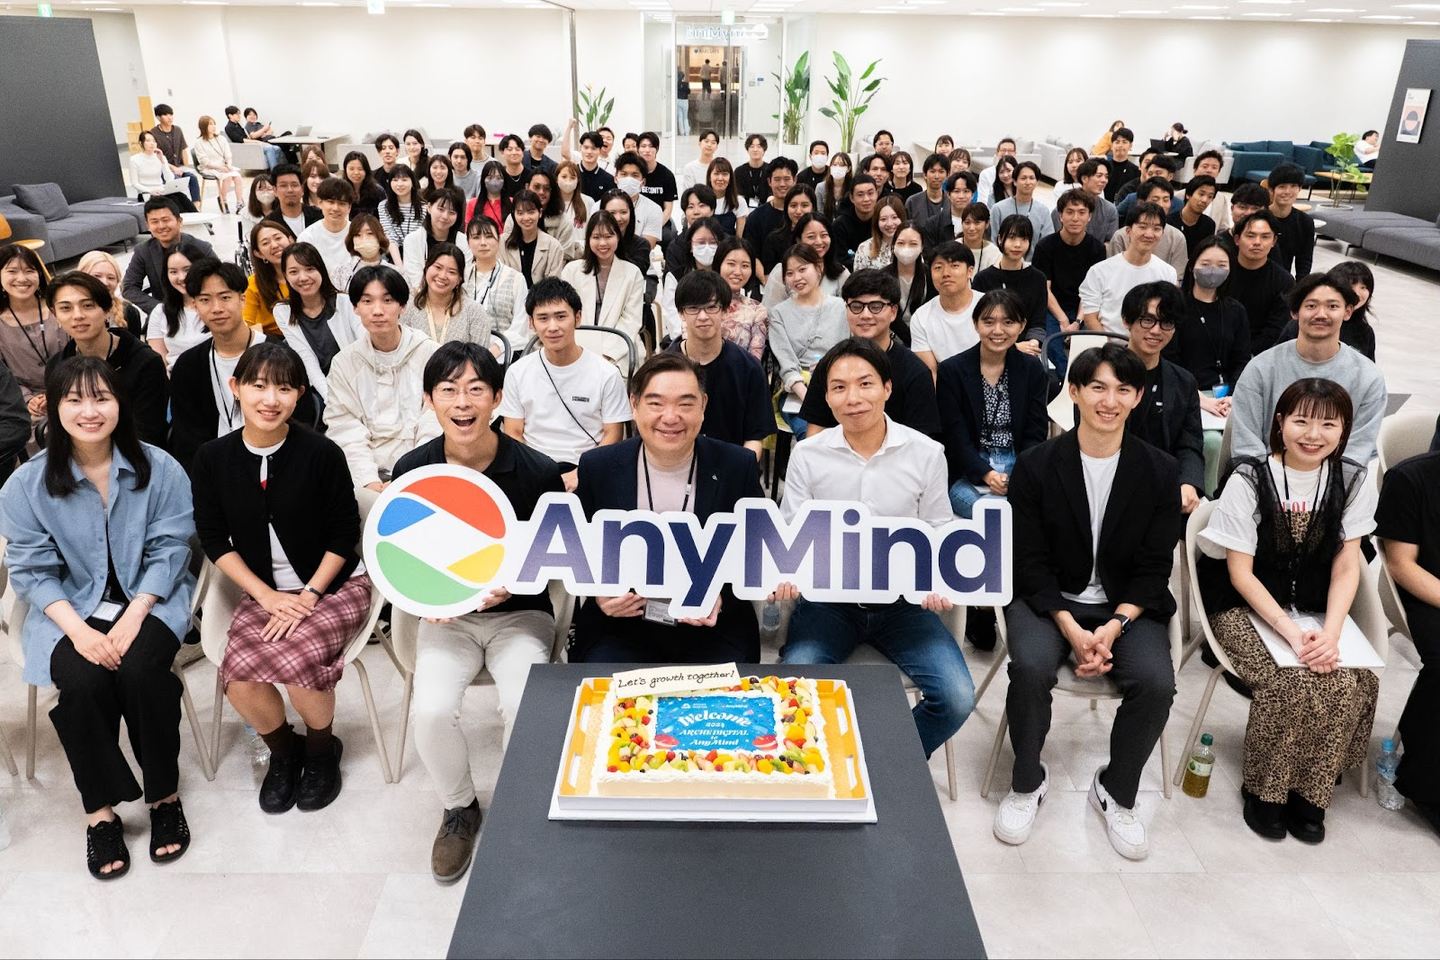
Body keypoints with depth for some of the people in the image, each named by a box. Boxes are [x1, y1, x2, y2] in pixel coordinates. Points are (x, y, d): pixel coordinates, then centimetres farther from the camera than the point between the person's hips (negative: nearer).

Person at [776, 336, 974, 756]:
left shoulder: (926, 454, -1)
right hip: (827, 599, -1)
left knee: (957, 699, -17)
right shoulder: (807, 456, -2)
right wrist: (786, 575, -21)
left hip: (903, 600, 1)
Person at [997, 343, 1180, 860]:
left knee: (1156, 682, -26)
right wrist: (1071, 629, -20)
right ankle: (1028, 782, 0)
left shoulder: (1159, 471, -2)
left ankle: (1116, 792, 4)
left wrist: (1114, 626, -18)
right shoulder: (1036, 465, -6)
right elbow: (1031, 563, -6)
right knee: (1030, 667, -30)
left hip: (1127, 605, 2)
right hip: (1048, 600, -1)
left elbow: (1154, 568, -1)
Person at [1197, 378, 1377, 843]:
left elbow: (1346, 567, 0)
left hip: (1314, 608, 4)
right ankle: (1264, 789, -3)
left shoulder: (1350, 481, 0)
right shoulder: (1250, 479, -13)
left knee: (1354, 683, -21)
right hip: (1245, 605, -4)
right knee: (1290, 682, -27)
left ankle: (1309, 792, -1)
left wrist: (1330, 631, -16)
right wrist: (1290, 631, -22)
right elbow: (1240, 571, -12)